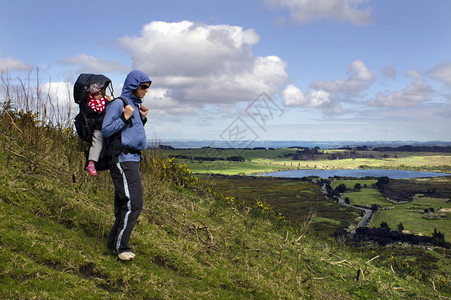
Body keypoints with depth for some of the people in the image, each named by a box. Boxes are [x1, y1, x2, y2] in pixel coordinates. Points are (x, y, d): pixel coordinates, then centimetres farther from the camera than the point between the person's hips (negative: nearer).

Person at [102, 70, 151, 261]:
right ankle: (120, 247, 1)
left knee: (124, 204, 11)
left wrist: (142, 119, 8)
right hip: (122, 160, -9)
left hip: (133, 159, 9)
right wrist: (125, 117, -21)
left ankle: (114, 242, 21)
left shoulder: (136, 104, 17)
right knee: (133, 204, -11)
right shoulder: (118, 104, -10)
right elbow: (106, 131, -15)